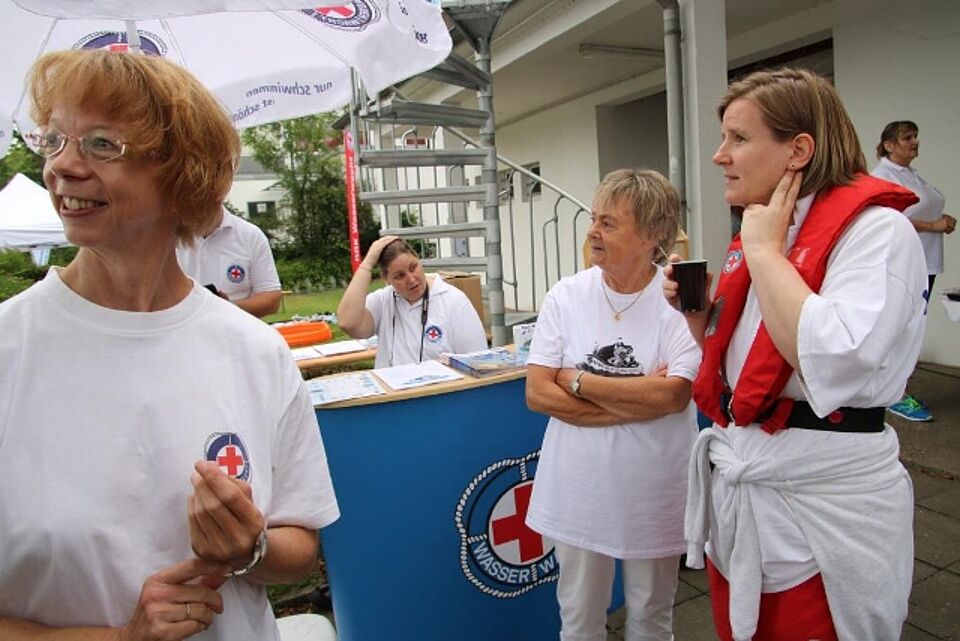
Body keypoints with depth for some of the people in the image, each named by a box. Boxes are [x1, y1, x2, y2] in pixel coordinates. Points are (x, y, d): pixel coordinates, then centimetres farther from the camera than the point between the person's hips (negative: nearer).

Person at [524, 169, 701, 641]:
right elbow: (538, 394, -10)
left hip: (654, 495, -1)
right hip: (578, 493, 2)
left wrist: (578, 380, -15)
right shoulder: (565, 296, -5)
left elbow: (673, 395, -22)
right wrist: (640, 398, -17)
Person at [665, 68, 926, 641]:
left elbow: (832, 364, -32)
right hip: (736, 490, 8)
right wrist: (699, 313, -1)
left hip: (820, 503, -7)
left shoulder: (876, 229, -14)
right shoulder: (756, 232, 9)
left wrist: (765, 250, -21)